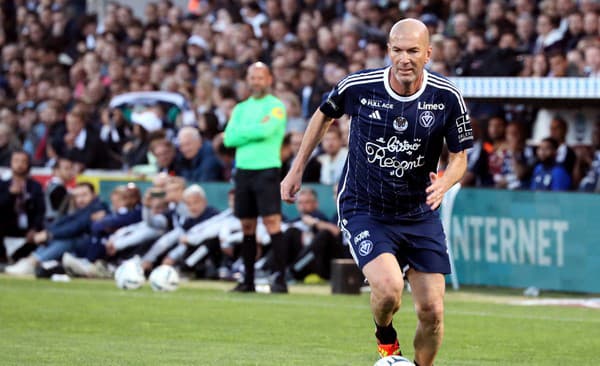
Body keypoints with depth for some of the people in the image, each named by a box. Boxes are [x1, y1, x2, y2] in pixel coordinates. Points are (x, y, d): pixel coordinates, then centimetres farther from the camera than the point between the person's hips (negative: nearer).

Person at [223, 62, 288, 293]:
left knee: (272, 221, -13)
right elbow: (229, 139, 4)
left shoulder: (276, 106, -1)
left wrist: (241, 133, -3)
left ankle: (281, 277, -14)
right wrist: (255, 131, -6)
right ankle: (248, 280, 14)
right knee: (247, 226, 8)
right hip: (243, 170, 6)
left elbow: (266, 131, -17)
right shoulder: (241, 108, 16)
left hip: (266, 169, -6)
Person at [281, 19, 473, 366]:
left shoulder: (447, 97, -10)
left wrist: (443, 184, -22)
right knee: (389, 287, -26)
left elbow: (459, 156, 1)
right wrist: (297, 169, 13)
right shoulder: (358, 86, -13)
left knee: (432, 311, -3)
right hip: (364, 211, -2)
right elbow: (324, 115, 9)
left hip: (420, 214, 2)